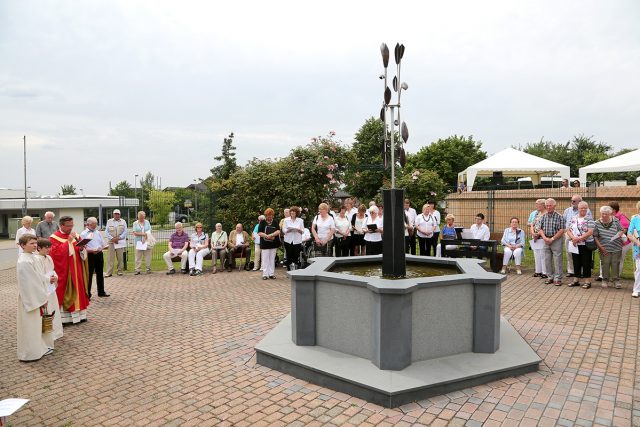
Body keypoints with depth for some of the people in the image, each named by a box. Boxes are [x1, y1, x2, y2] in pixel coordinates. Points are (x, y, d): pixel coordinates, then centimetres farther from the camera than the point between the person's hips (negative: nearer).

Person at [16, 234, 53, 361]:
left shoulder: (30, 257, 6)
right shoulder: (24, 262, -22)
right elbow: (30, 283, -21)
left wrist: (43, 297, 12)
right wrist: (42, 299, -15)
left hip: (35, 297, 9)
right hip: (29, 298, -9)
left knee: (36, 324, 18)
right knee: (30, 325, 3)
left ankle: (39, 348, 30)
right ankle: (29, 354, 16)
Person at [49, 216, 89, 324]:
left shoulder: (75, 235, 9)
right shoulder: (54, 238, -8)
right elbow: (55, 253, -20)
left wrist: (81, 248, -12)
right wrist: (68, 242, -23)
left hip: (76, 270, 5)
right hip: (63, 271, -5)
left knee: (77, 291, 10)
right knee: (64, 293, -1)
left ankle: (78, 314, 17)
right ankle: (64, 318, 6)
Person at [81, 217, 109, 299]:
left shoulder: (98, 233, 13)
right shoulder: (83, 234, -4)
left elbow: (104, 244, 12)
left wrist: (102, 248, -10)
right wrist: (91, 250, -26)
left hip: (99, 254, 5)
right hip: (90, 256, -5)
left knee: (100, 274, 15)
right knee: (89, 275, -1)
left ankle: (101, 292, 27)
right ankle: (87, 294, 8)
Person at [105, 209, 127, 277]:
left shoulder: (123, 222, 9)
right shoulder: (109, 221, 10)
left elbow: (125, 232, 3)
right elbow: (107, 232, 5)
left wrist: (118, 238, -11)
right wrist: (112, 238, -10)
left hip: (120, 242, 0)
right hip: (111, 242, 0)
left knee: (120, 258, 2)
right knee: (110, 258, -4)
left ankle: (120, 271, 10)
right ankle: (109, 272, -3)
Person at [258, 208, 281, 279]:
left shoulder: (275, 222, 6)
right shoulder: (262, 222, 1)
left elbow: (278, 231, -6)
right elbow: (259, 233, -5)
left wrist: (271, 235, -21)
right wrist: (266, 236, -20)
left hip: (274, 244, 2)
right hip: (265, 244, -2)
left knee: (272, 259, 9)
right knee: (265, 259, -1)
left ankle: (271, 274, 16)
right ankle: (265, 274, 5)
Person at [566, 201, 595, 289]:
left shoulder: (589, 219, -6)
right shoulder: (573, 218, 9)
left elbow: (590, 232, -15)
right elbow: (568, 230, 6)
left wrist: (579, 238, -19)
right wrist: (573, 238, -12)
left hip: (585, 245, -5)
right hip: (574, 245, 5)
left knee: (586, 263, 2)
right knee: (576, 262, 12)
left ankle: (587, 281, 11)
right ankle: (576, 280, 22)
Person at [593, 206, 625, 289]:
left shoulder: (615, 220, -1)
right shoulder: (597, 223, -4)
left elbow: (622, 230, 11)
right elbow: (595, 236, -2)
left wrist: (619, 234, -12)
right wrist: (600, 247, -8)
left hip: (616, 248, 1)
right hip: (604, 249, -1)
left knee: (615, 264, 5)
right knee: (605, 264, 2)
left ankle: (616, 280, 16)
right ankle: (605, 280, 15)